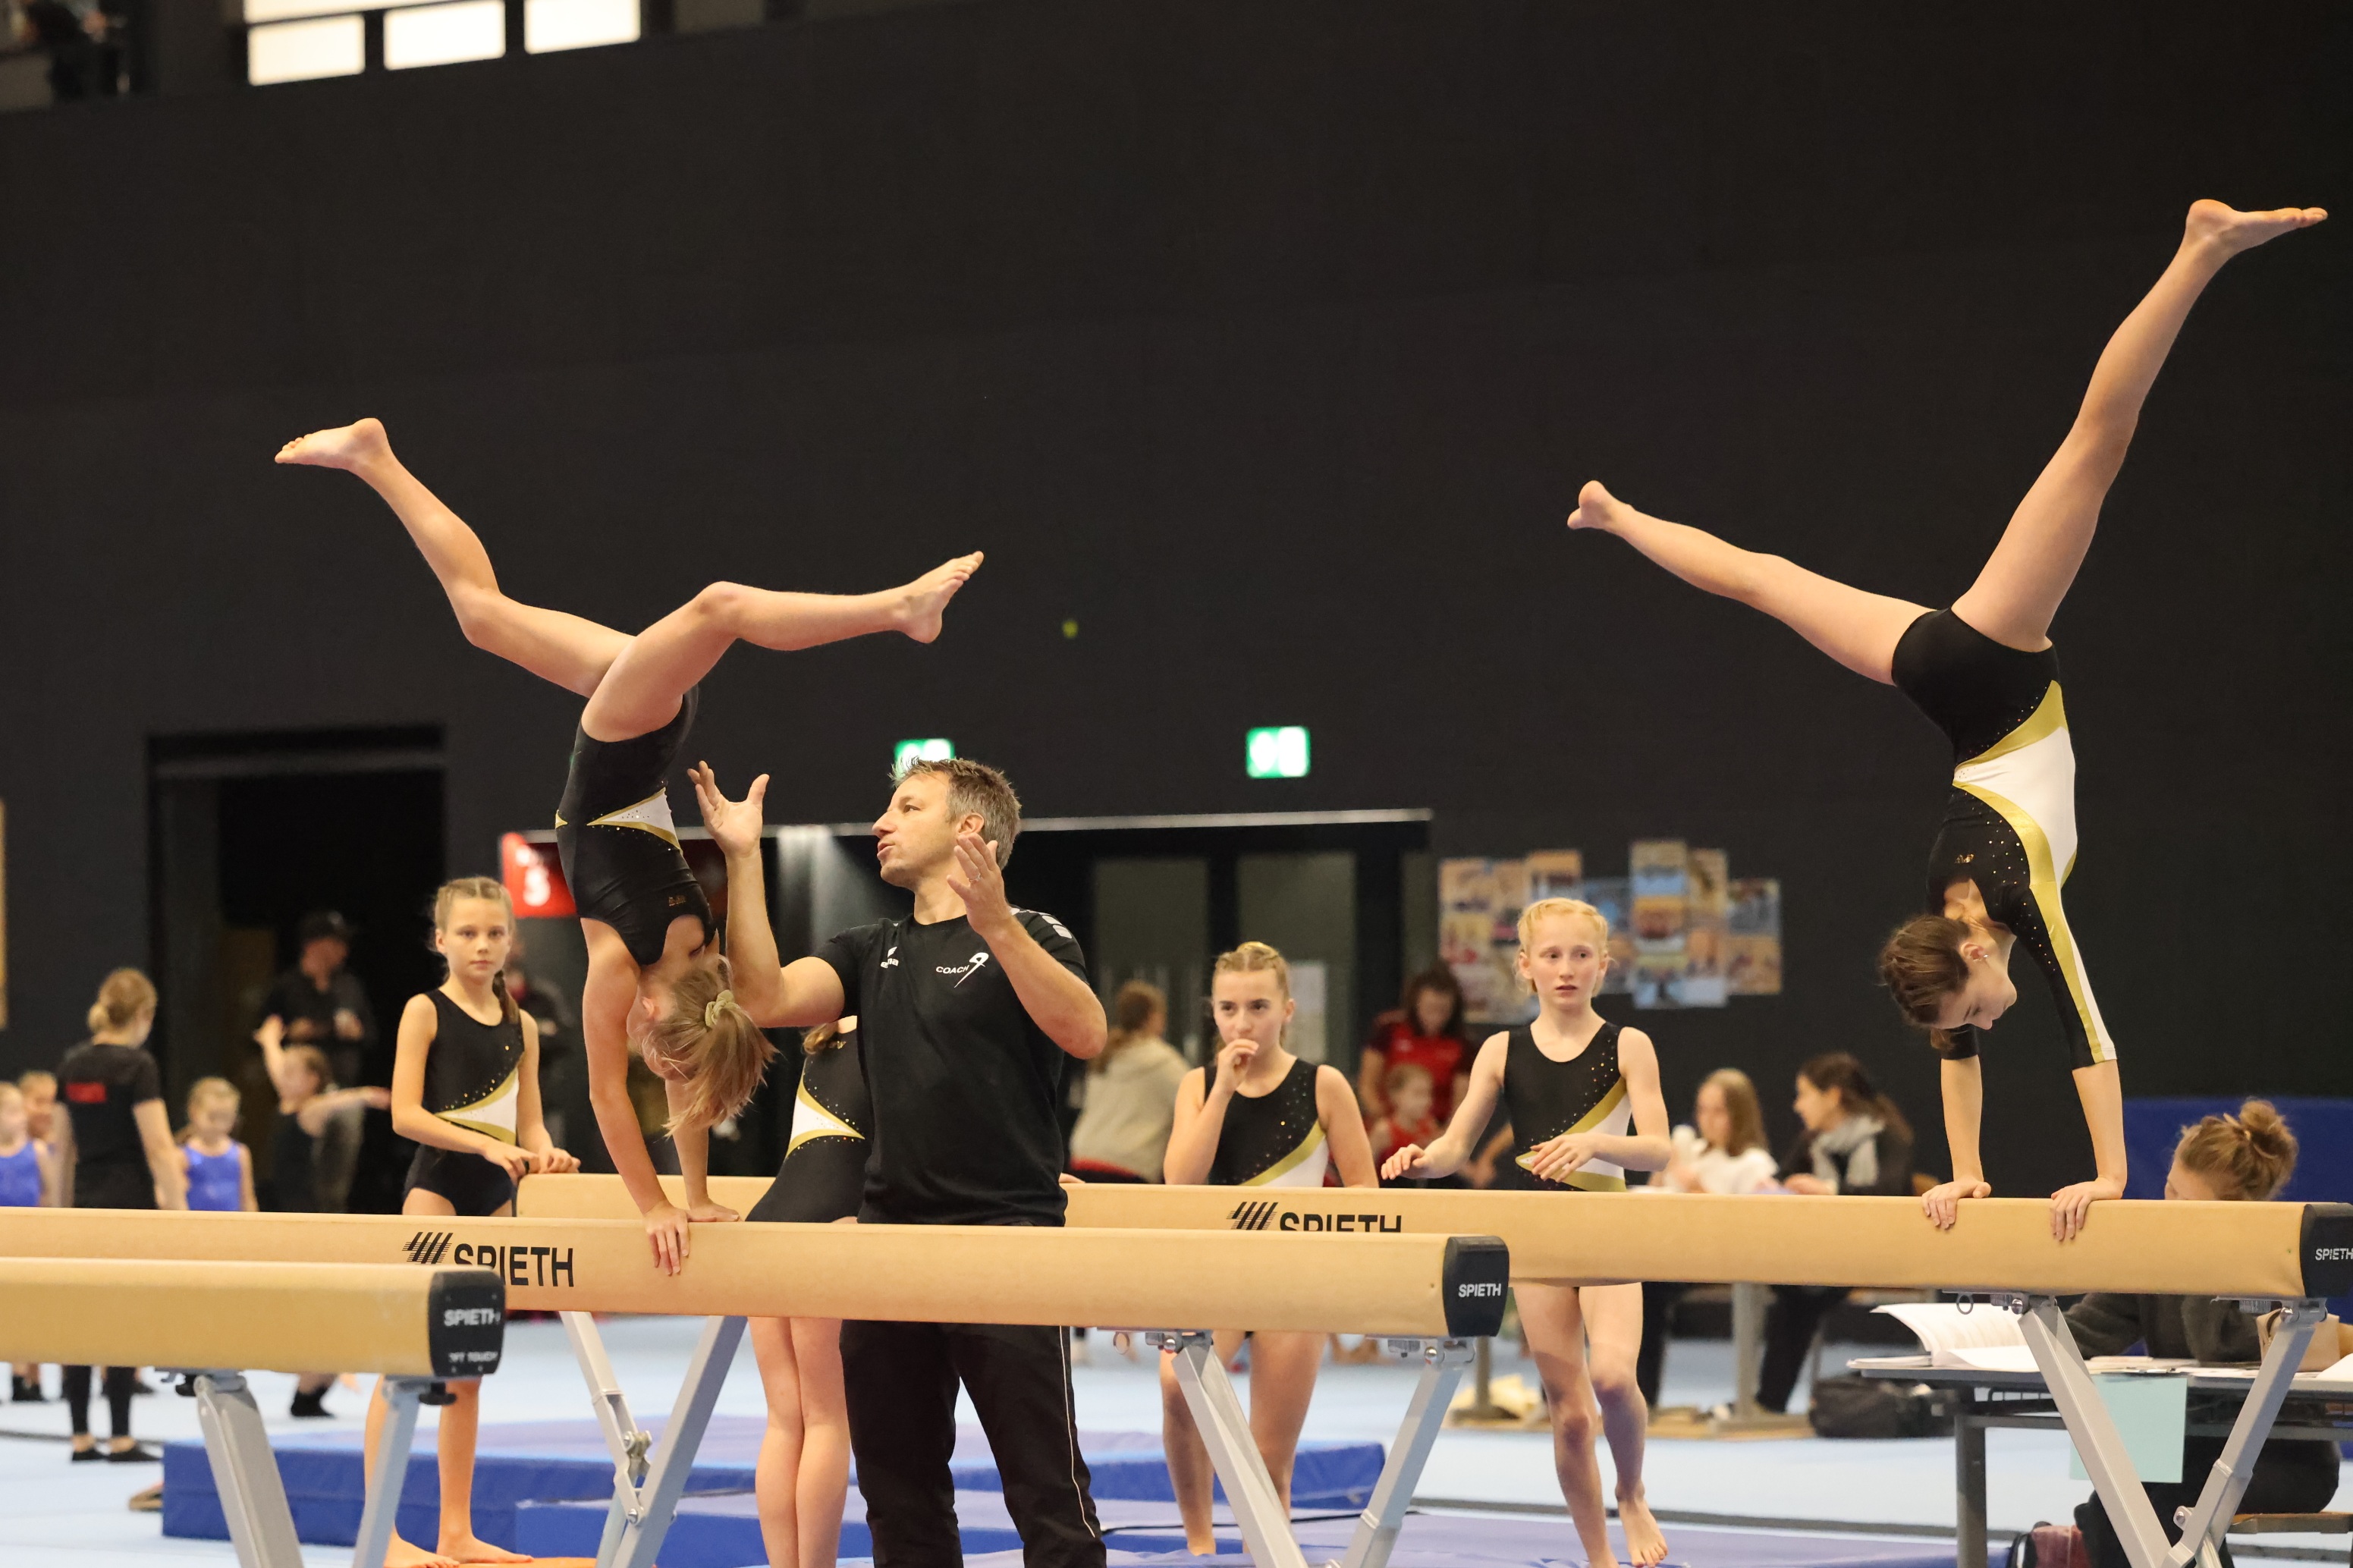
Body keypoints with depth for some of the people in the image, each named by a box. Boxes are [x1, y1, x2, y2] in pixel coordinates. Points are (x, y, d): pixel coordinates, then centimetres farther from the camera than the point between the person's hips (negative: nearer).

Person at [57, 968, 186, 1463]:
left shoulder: (72, 1064, 7)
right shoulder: (136, 1065, -12)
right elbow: (158, 1147, -15)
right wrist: (179, 1210, -12)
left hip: (85, 1200, 6)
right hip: (129, 1204, -6)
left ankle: (81, 1438, 9)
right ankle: (121, 1440, -2)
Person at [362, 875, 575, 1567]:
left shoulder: (520, 1026, 12)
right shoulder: (426, 1011, -4)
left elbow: (528, 1124, 13)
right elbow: (406, 1114, -12)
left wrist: (542, 1152, -9)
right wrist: (485, 1144, -21)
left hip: (494, 1197, 6)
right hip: (436, 1184, -6)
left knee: (469, 1368, 10)